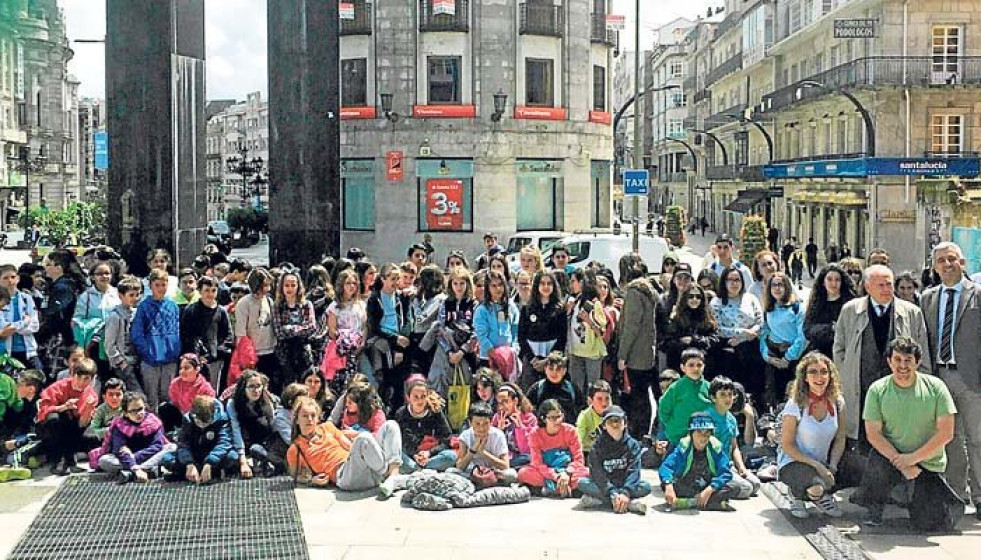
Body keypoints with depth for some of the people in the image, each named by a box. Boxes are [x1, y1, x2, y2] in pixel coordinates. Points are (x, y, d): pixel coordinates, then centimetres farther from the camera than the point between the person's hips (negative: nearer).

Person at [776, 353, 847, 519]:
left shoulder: (837, 402, -3)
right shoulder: (795, 405, -16)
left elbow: (840, 440, 3)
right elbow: (787, 445, -13)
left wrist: (832, 467, -13)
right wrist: (816, 465, -21)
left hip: (823, 463, 5)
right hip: (793, 463, -5)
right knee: (817, 488, -35)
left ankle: (823, 496, 8)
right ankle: (797, 494, 3)